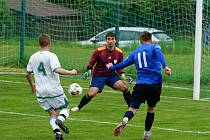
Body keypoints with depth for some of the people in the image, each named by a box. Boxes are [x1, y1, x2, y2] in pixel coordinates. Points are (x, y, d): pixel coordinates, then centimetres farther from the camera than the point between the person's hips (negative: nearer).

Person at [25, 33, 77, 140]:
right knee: (65, 108, 14)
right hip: (54, 90, -5)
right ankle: (60, 120, -18)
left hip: (40, 92, 5)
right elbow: (57, 70, -26)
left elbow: (27, 74, 16)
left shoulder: (33, 57, 7)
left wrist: (32, 84, 33)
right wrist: (71, 72, -14)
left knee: (52, 113, 12)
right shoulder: (51, 56, -11)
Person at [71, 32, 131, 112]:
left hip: (112, 75, 2)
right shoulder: (99, 51, -13)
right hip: (99, 75, -2)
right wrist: (89, 70, -19)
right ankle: (78, 107, 11)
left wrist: (122, 74, -7)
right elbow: (91, 62, -2)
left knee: (124, 87, -19)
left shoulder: (119, 52, -4)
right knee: (91, 94, -16)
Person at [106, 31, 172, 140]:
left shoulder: (135, 52, 17)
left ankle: (124, 121, -39)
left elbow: (124, 63, 26)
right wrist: (165, 66, -33)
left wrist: (111, 68, 45)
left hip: (140, 85, 1)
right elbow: (158, 53, -18)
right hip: (155, 84, -1)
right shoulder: (154, 47, 6)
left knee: (133, 108, -7)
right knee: (151, 109, 18)